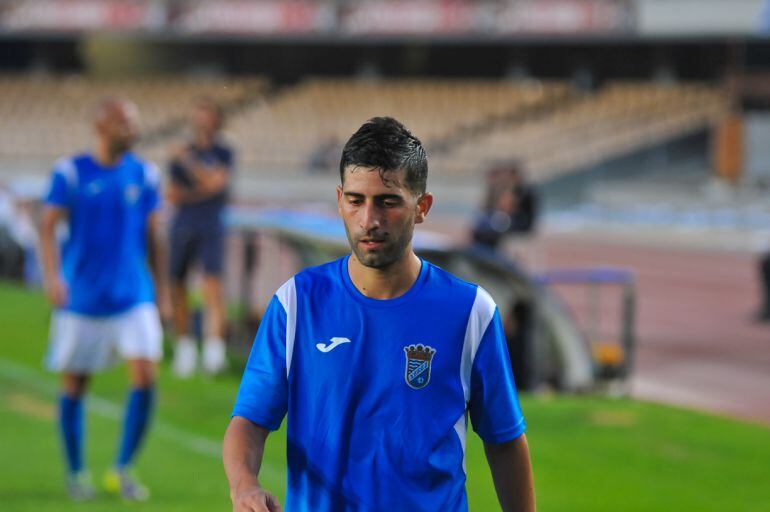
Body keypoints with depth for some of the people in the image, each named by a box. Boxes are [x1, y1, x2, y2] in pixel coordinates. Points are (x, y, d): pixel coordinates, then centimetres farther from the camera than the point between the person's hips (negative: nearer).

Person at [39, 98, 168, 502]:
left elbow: (153, 236, 12)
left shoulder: (144, 174, 5)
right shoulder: (71, 172, -4)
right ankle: (76, 472, 23)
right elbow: (48, 226, -7)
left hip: (133, 296, 2)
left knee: (146, 374, -12)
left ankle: (122, 469, 2)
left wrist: (161, 290, 13)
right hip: (82, 297, -2)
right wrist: (53, 276, -21)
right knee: (75, 385, 6)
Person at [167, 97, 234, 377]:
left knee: (213, 284, -17)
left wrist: (188, 162, -15)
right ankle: (184, 344, 18)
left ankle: (215, 346, -25)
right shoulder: (181, 154, 9)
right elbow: (173, 196, 5)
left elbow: (214, 182, -12)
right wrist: (200, 192, -9)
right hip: (183, 226, 3)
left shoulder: (223, 154, 4)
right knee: (178, 287, 2)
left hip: (211, 227, -3)